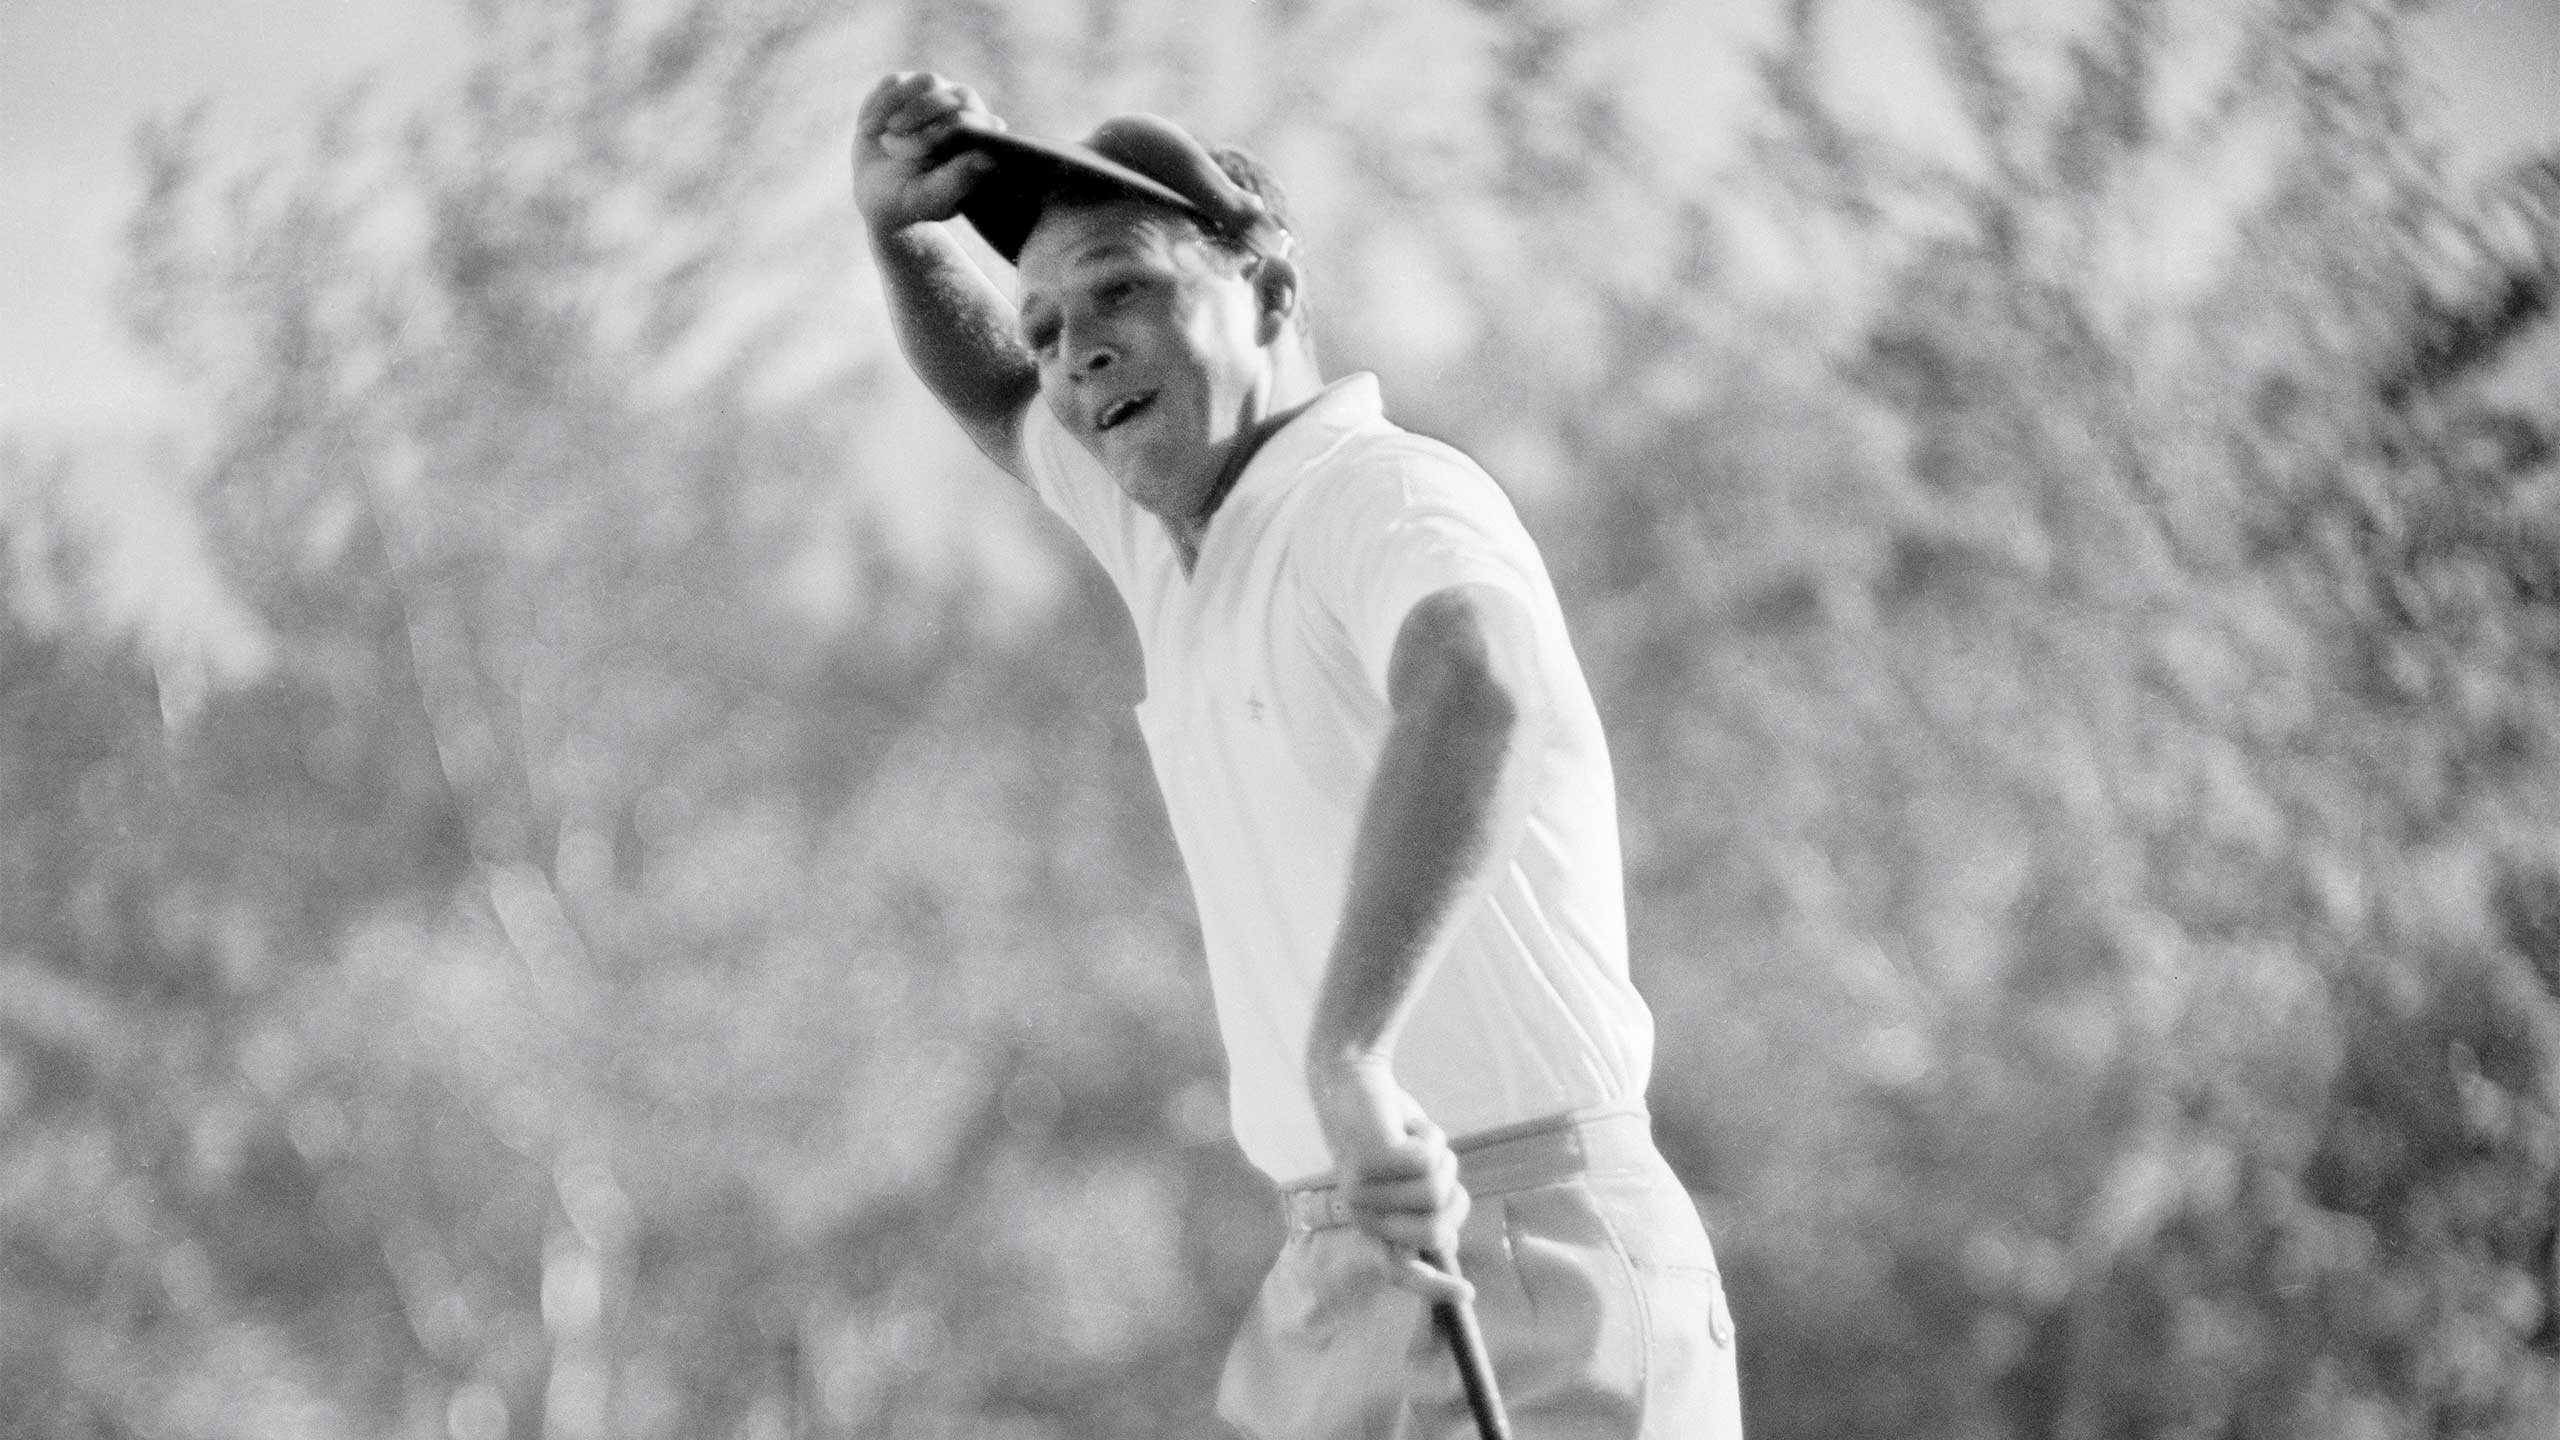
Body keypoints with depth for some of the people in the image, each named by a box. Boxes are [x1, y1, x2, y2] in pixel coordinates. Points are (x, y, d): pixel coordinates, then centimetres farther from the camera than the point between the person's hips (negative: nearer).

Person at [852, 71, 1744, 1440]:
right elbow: (997, 404, 36)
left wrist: (1349, 1056, -49)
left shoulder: (1388, 498, -15)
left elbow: (1473, 684, -38)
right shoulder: (1180, 531, 14)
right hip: (1339, 1289, 9)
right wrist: (894, 227, 14)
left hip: (1522, 1282, -9)